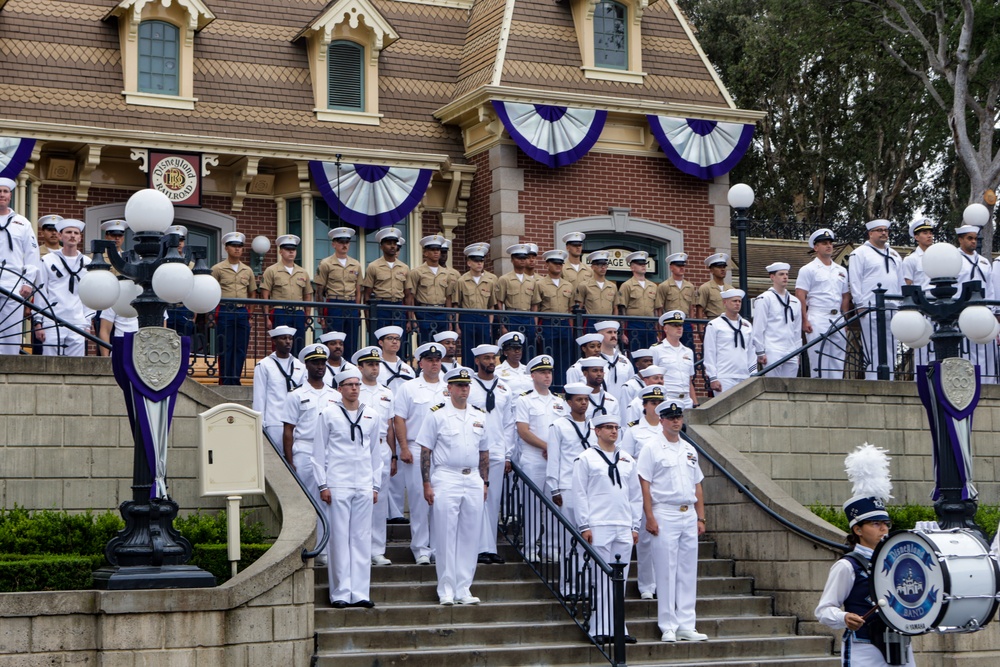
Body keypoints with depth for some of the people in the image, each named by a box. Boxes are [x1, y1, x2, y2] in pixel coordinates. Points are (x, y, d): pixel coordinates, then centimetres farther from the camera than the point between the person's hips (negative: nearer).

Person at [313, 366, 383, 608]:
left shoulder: (371, 416, 11)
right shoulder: (328, 415, 1)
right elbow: (319, 452, 2)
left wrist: (375, 485, 12)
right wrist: (322, 485, -3)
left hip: (364, 486, 3)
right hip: (337, 485, -3)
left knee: (362, 538, 3)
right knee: (339, 538, -3)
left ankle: (360, 593, 6)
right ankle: (340, 593, 2)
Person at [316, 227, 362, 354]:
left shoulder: (356, 265, 13)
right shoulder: (326, 264, 0)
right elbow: (319, 292, 0)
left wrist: (356, 312, 10)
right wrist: (321, 316, -5)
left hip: (352, 307, 4)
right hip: (333, 306, -4)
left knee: (352, 346, 5)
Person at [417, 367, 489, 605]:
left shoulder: (479, 416, 13)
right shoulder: (437, 414, -1)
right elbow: (425, 451, -2)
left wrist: (485, 482, 13)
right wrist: (427, 483, -8)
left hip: (473, 480, 4)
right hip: (445, 480, -4)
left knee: (470, 536, 4)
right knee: (445, 536, -4)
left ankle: (463, 588, 11)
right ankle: (446, 589, 3)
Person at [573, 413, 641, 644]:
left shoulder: (627, 460, 15)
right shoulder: (586, 458, 1)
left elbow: (635, 494, 18)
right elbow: (579, 493, -2)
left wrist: (635, 525, 12)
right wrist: (584, 526, -8)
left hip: (624, 528, 5)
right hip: (599, 527, -5)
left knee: (621, 579, 6)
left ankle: (618, 627, 11)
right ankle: (600, 629, -1)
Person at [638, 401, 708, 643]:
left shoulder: (690, 450, 15)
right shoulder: (652, 448, -3)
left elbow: (697, 486, 18)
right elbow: (644, 484, -7)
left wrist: (701, 518, 12)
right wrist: (649, 517, -14)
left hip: (689, 516, 6)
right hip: (665, 515, -6)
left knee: (688, 571, 6)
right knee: (666, 572, -4)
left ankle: (686, 626, 11)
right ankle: (668, 627, 2)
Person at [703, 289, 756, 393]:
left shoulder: (747, 325, 17)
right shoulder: (714, 325, 1)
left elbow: (751, 352, 19)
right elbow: (709, 354, -2)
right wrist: (713, 378, -8)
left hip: (744, 377, 5)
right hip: (724, 379, -5)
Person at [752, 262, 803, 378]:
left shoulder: (795, 302, 18)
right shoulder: (764, 299, -1)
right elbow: (758, 328, -3)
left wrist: (797, 353, 16)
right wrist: (761, 353, -7)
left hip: (791, 353, 6)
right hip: (772, 353, -6)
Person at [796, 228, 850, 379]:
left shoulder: (841, 270, 17)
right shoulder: (808, 270, -1)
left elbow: (845, 297, 20)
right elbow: (800, 297, -6)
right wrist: (804, 321, -14)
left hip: (838, 319, 6)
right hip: (818, 319, -6)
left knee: (838, 358, 5)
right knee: (819, 360, -9)